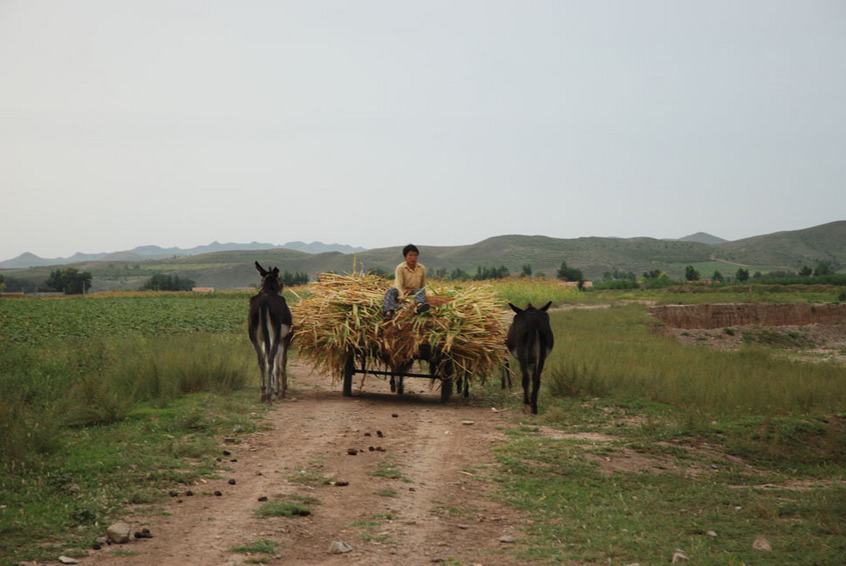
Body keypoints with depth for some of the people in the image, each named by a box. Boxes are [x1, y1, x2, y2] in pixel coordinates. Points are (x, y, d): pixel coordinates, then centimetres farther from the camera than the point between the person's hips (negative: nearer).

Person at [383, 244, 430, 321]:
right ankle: (388, 312, -56)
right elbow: (398, 283, -21)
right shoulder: (400, 268, -8)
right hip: (402, 292, -3)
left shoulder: (422, 268, 6)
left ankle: (419, 305, -65)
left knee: (421, 291, -29)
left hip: (414, 292, 3)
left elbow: (423, 285, 15)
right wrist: (401, 296, -35)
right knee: (391, 291, -33)